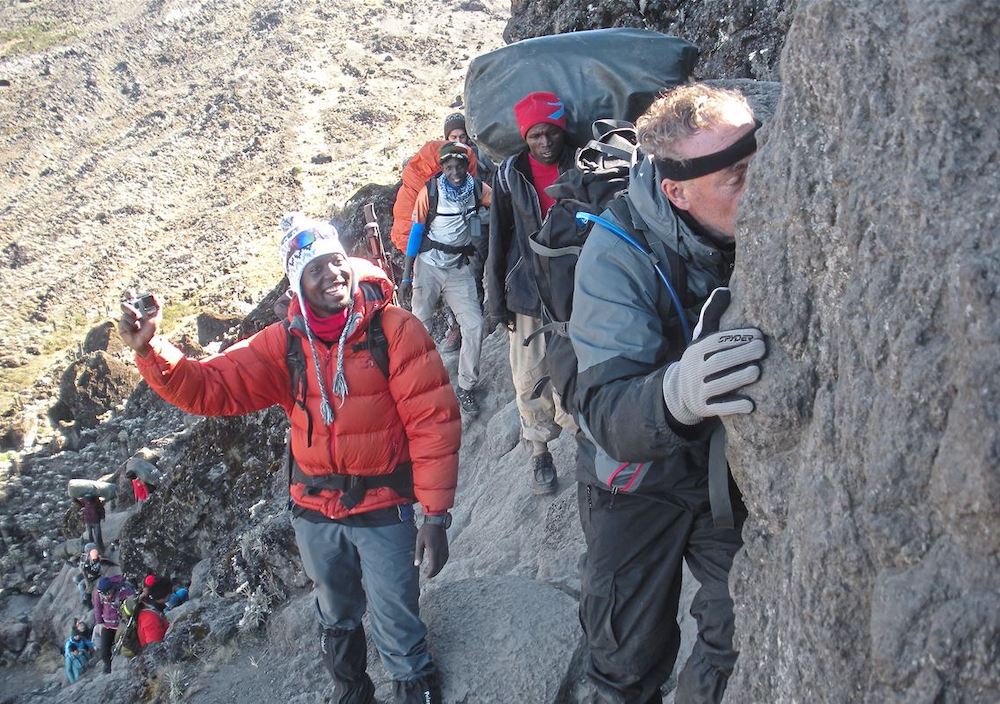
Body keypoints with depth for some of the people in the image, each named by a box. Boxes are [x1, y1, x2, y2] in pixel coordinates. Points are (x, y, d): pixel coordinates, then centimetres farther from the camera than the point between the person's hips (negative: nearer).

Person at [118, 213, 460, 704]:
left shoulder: (394, 329, -16)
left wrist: (436, 514, -18)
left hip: (384, 512, -4)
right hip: (315, 514, 4)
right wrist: (150, 350, -22)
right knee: (336, 619, 26)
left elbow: (432, 421, -17)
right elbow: (211, 387, -5)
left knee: (398, 634, 8)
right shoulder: (285, 342, -4)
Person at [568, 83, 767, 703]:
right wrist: (674, 395, -58)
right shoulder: (619, 252, -28)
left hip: (732, 468, 3)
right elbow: (607, 414, -37)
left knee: (748, 644, 4)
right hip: (639, 477, -2)